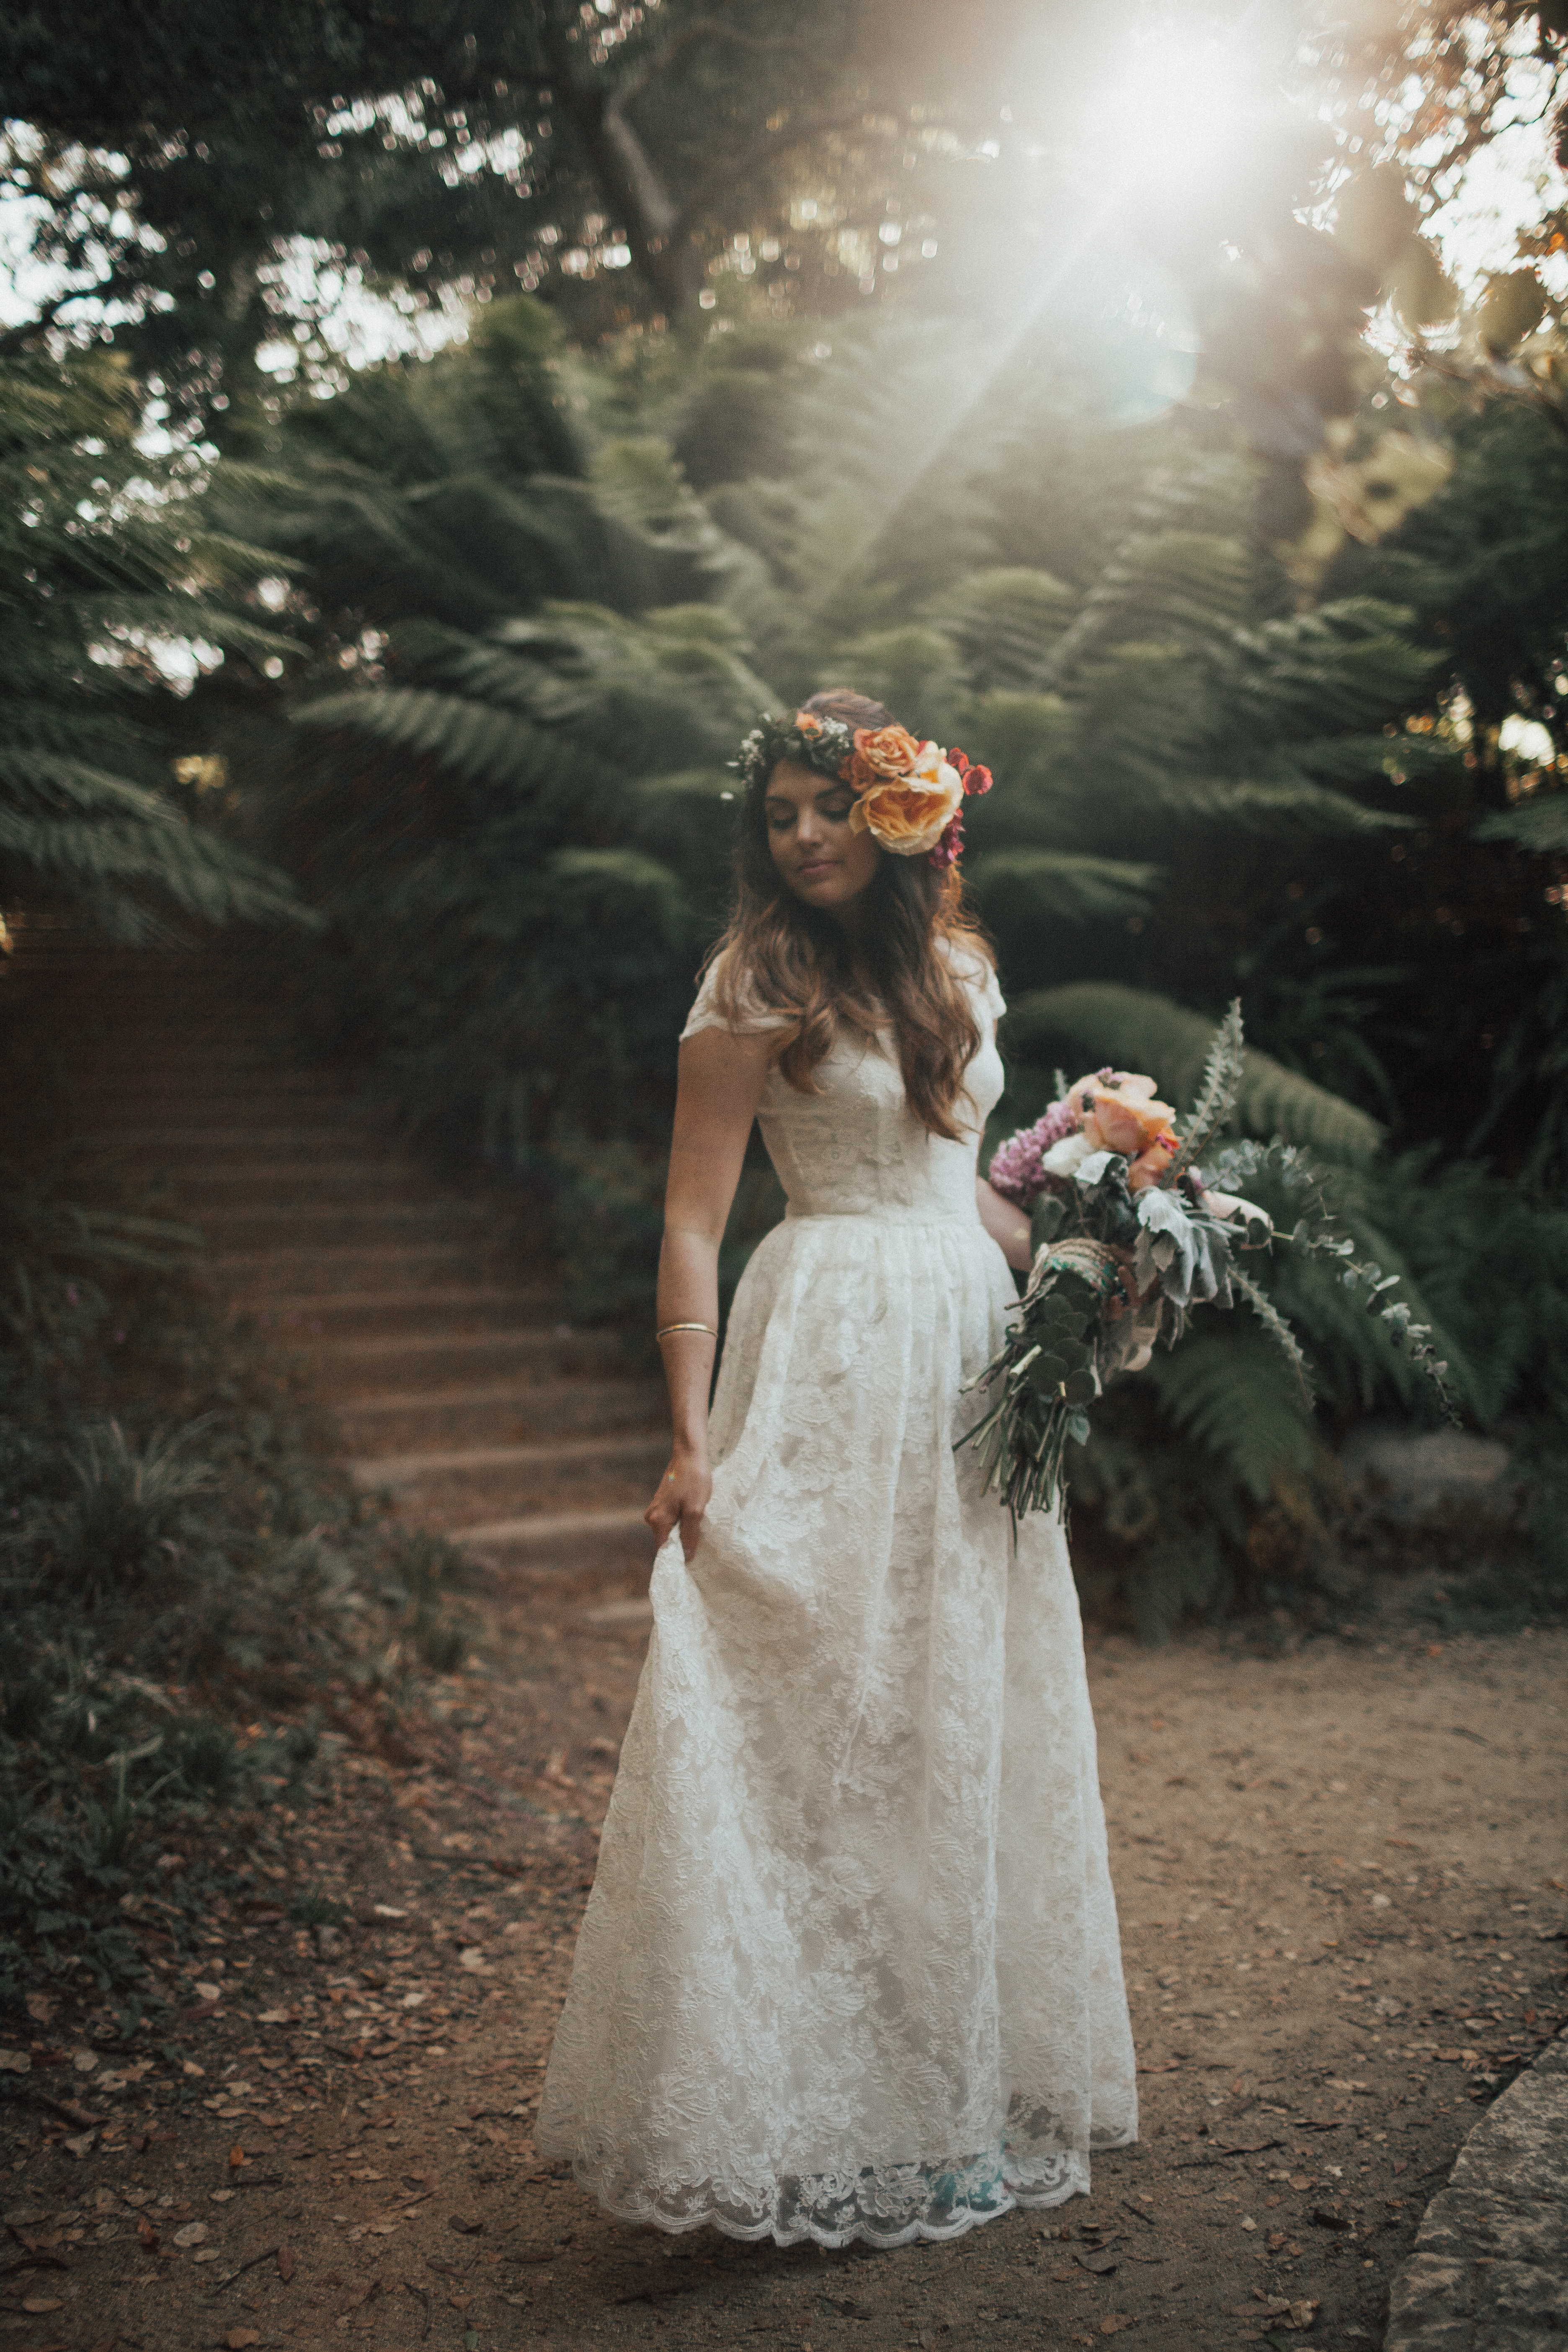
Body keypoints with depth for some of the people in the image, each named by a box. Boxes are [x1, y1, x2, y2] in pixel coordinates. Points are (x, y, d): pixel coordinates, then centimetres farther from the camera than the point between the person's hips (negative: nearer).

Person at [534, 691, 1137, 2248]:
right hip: (833, 1357, -7)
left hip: (973, 1351, 7)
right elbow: (691, 1220, -11)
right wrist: (692, 1439, -18)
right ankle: (809, 2113, 9)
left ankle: (958, 2087, 25)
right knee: (824, 1708, -4)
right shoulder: (758, 986, -7)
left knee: (964, 1707, 11)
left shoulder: (957, 966, 13)